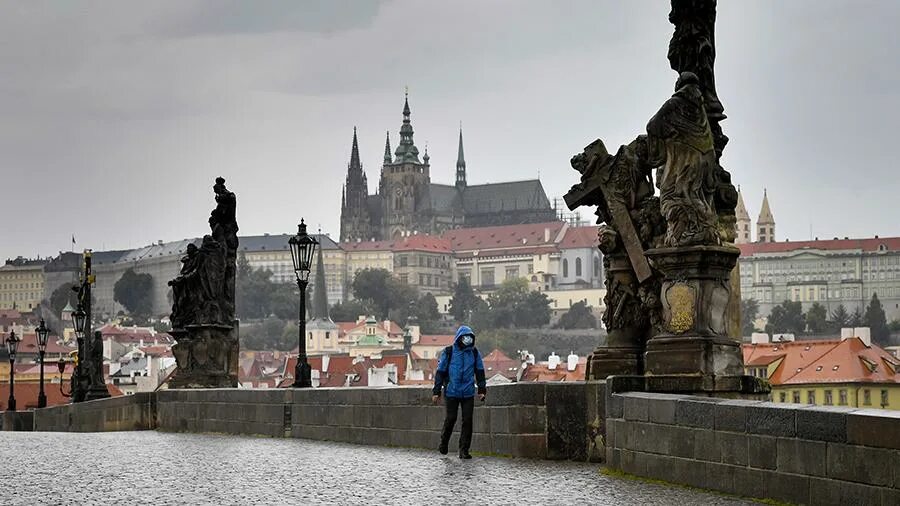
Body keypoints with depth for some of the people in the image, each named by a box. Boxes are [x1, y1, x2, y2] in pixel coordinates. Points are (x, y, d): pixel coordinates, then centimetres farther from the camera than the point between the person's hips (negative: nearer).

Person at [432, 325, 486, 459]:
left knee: (467, 420, -2)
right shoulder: (448, 352, -1)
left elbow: (480, 372, 15)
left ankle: (464, 450, 4)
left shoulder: (474, 352, 7)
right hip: (451, 392, -2)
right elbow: (440, 372, 1)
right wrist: (436, 391, -1)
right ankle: (444, 442, 26)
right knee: (451, 418, 1)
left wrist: (481, 389, 10)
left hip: (468, 393, 2)